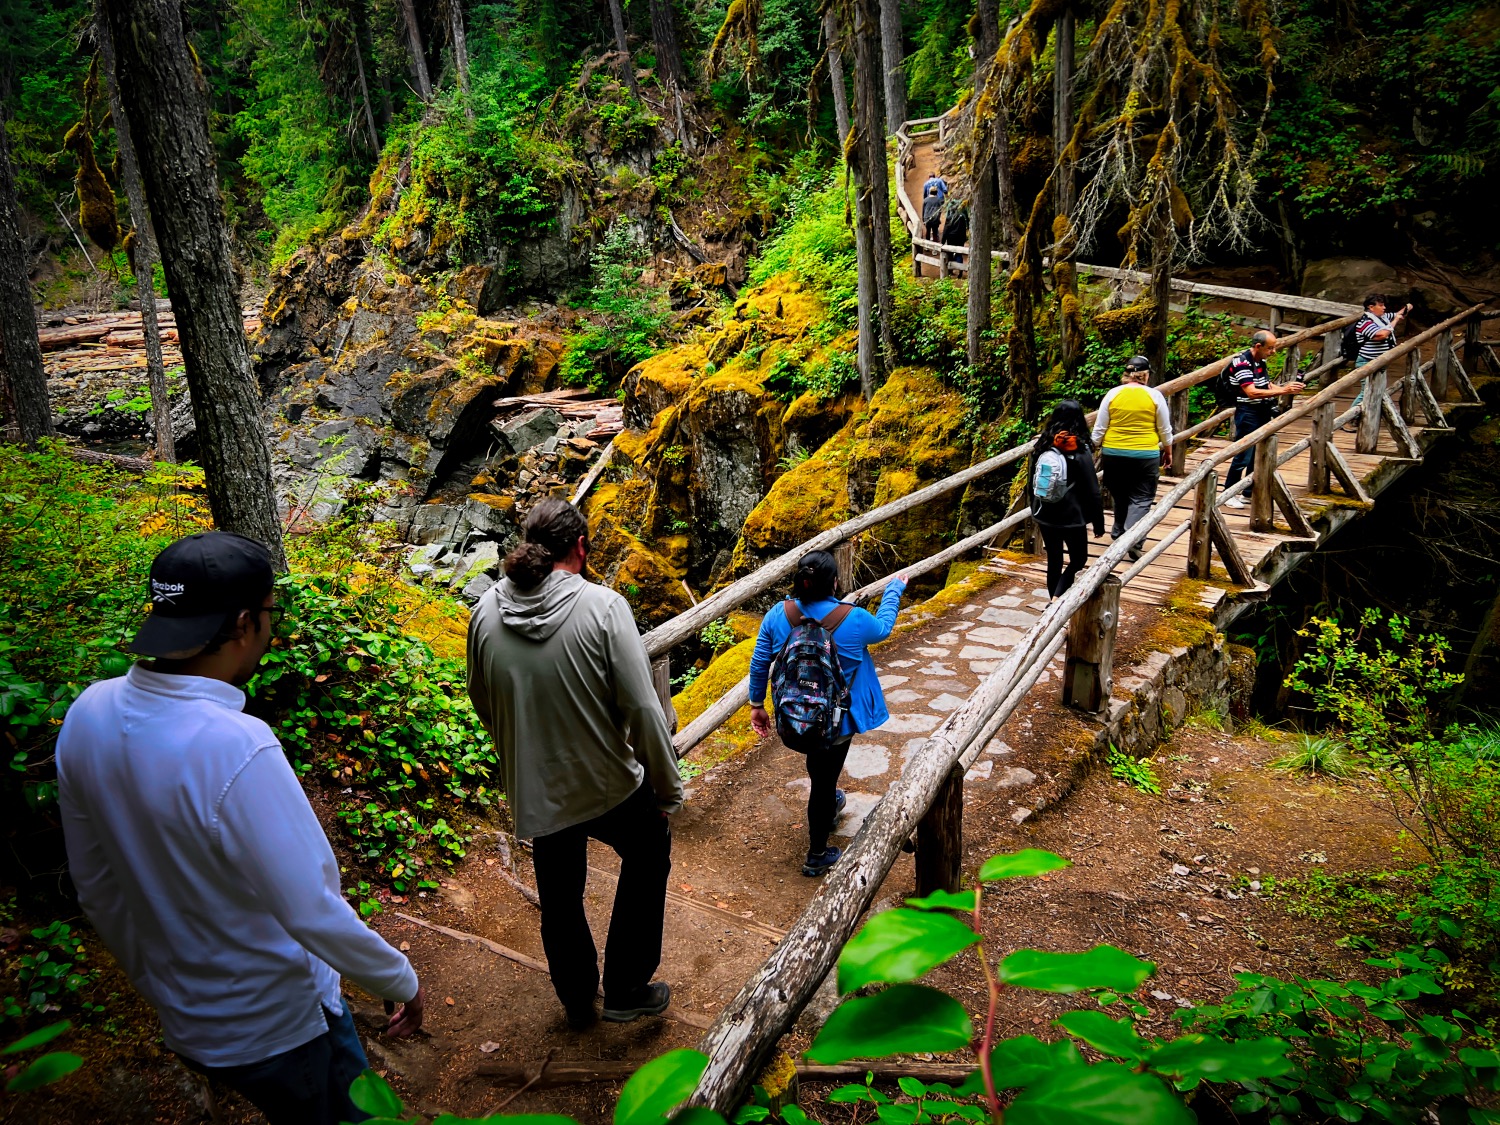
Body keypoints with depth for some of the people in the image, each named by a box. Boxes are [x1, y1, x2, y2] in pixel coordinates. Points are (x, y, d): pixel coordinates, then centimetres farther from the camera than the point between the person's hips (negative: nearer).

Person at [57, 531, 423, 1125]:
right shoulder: (237, 750, -34)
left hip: (183, 1022, 7)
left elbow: (95, 886, 3)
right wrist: (402, 981, -11)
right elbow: (313, 914, -28)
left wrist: (149, 975, 19)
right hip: (278, 1027, -7)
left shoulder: (88, 715, -10)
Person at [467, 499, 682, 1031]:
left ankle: (577, 1001, 46)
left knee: (559, 899, 25)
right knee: (649, 856, 26)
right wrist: (668, 789, -6)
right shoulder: (602, 606, -19)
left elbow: (483, 705, 8)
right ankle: (626, 989, 29)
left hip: (533, 792, 4)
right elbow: (642, 708, -18)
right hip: (608, 786, -3)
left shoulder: (486, 611, -6)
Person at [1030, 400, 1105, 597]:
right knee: (1078, 559, 11)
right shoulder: (1081, 451, -14)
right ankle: (1057, 599, -7)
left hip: (1045, 514, 5)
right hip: (1072, 516, -5)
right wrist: (1098, 521, -1)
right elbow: (1092, 490, -11)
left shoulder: (1042, 446, 0)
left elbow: (1031, 483, 9)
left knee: (1054, 561, 16)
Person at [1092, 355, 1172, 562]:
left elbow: (1099, 428, 1)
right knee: (1141, 499, 1)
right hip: (1146, 454, -2)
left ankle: (1119, 531, 34)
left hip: (1114, 453, 2)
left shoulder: (1113, 394, -2)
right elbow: (1165, 429, 5)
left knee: (1119, 496, 19)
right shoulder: (1154, 395, -4)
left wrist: (1095, 448, 14)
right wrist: (1168, 449, 21)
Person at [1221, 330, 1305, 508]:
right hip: (1247, 414, -9)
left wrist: (1290, 387, -1)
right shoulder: (1242, 363, -18)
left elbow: (1268, 386, 17)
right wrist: (1283, 391, -26)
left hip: (1263, 413, 9)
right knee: (1243, 457, -5)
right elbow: (1252, 392, -25)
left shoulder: (1261, 362, 10)